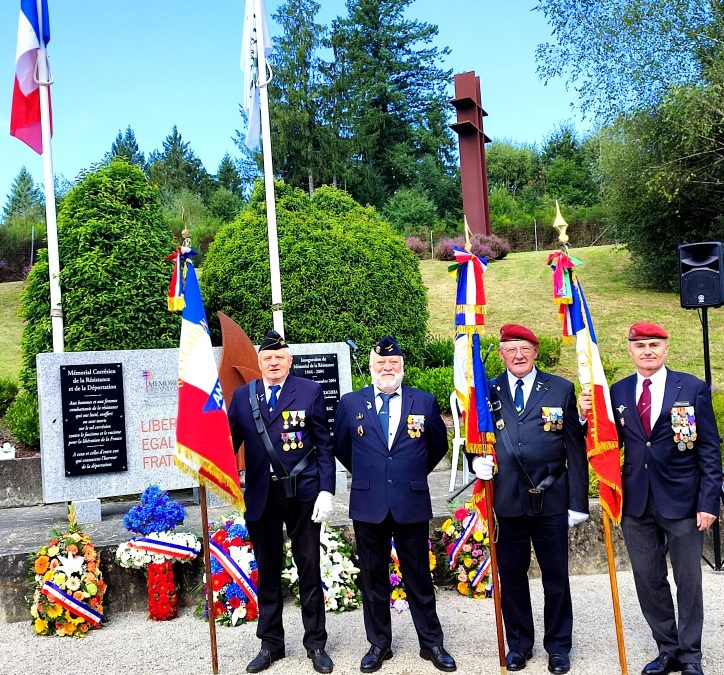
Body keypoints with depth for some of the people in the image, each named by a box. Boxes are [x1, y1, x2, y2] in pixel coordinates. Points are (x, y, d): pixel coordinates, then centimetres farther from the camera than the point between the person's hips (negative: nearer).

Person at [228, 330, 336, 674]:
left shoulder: (310, 391, -2)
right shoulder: (242, 396, 5)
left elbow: (324, 444, -2)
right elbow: (230, 439, 6)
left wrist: (326, 490, -8)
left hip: (302, 493, -2)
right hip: (261, 495, 2)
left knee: (309, 568, 9)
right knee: (267, 571, 14)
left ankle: (315, 643, 24)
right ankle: (270, 643, 30)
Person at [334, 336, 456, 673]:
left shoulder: (424, 402, 1)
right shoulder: (350, 403, 2)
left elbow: (438, 444, 13)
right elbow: (341, 446, 13)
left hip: (412, 504, 0)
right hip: (368, 505, 1)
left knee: (419, 576, 10)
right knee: (373, 578, 11)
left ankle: (432, 643, 24)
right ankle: (379, 644, 26)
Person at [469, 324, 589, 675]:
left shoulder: (561, 389, 1)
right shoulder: (488, 393, 4)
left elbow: (575, 449, 0)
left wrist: (578, 501, -2)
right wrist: (476, 460, -13)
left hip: (551, 499, -1)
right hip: (508, 500, 1)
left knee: (556, 576, 10)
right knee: (511, 575, 12)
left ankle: (558, 645, 29)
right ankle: (518, 643, 30)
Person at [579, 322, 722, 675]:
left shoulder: (693, 388, -4)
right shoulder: (618, 392, 4)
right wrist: (589, 415, -11)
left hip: (682, 500, -3)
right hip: (636, 501, 3)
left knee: (688, 580, 10)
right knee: (648, 580, 12)